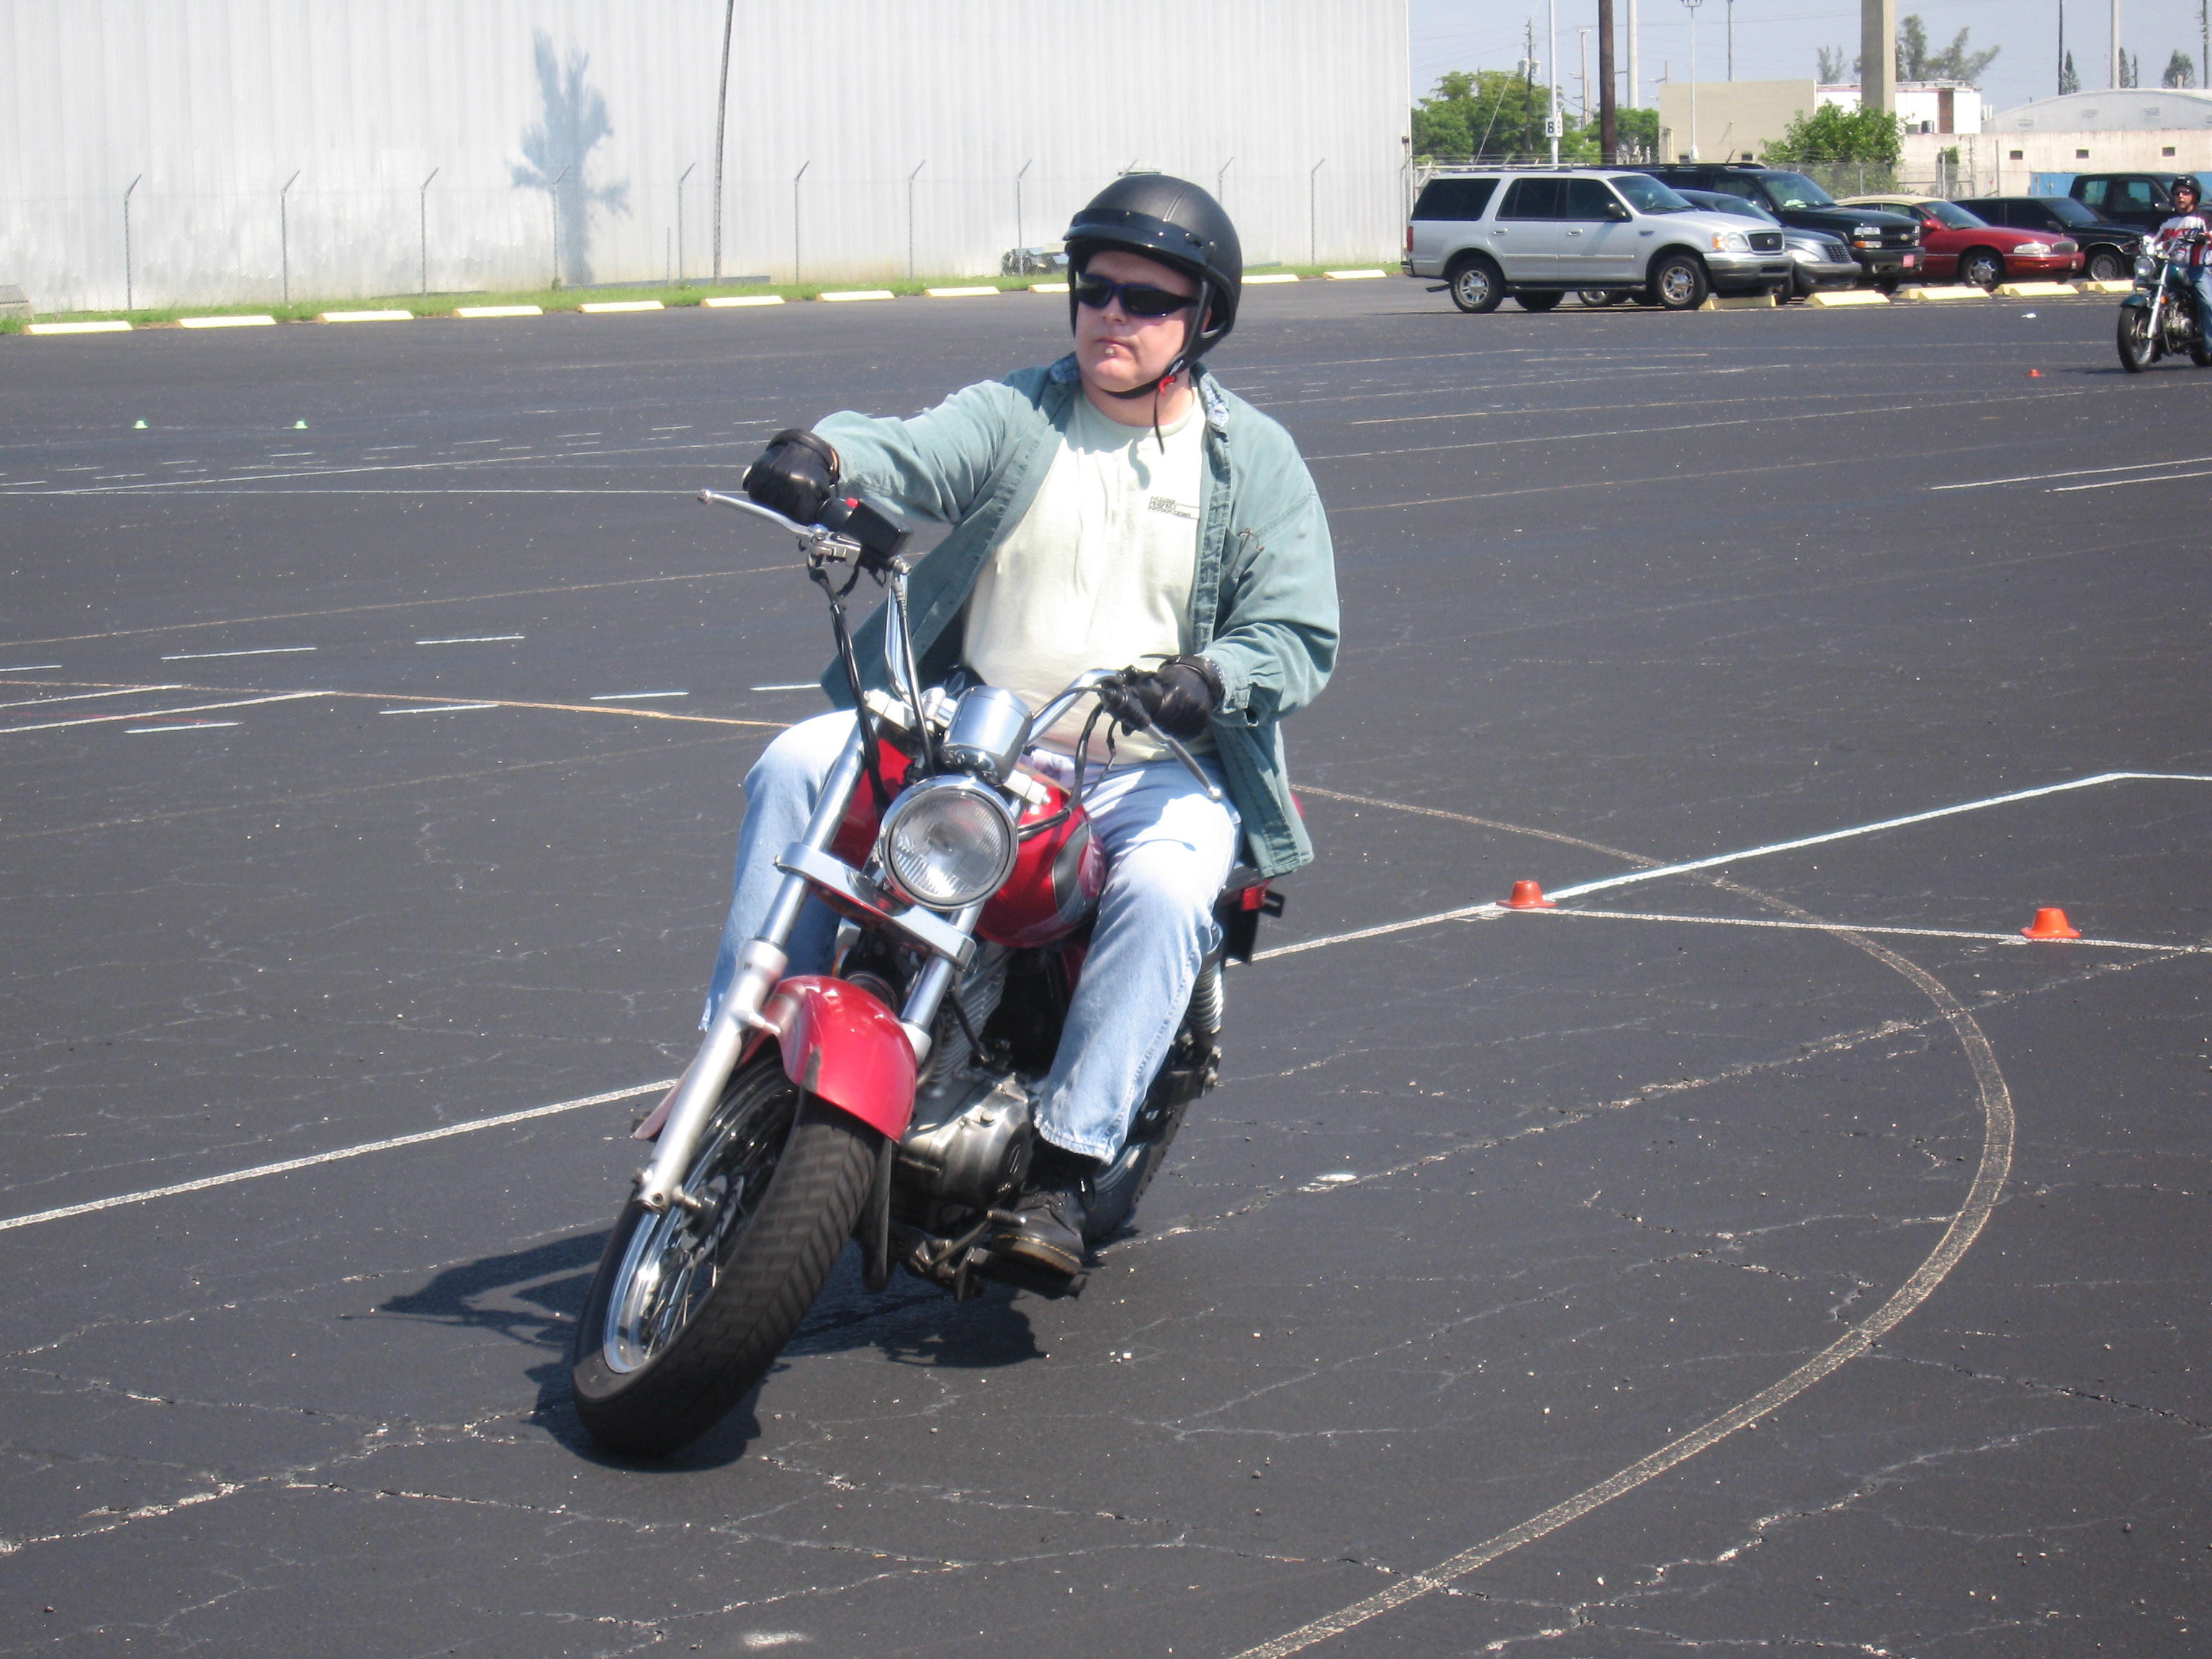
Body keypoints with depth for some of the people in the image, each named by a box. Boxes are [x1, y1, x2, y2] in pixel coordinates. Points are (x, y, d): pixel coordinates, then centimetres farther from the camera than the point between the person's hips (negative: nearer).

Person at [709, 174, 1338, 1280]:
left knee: (1165, 890, -34)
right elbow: (913, 454, -12)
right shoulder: (1016, 416, 8)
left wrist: (1213, 677, -24)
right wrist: (824, 454, -37)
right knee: (796, 767, -19)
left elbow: (1300, 635, -1)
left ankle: (1062, 1169, -28)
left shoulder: (1255, 460, 6)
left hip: (1157, 771, -2)